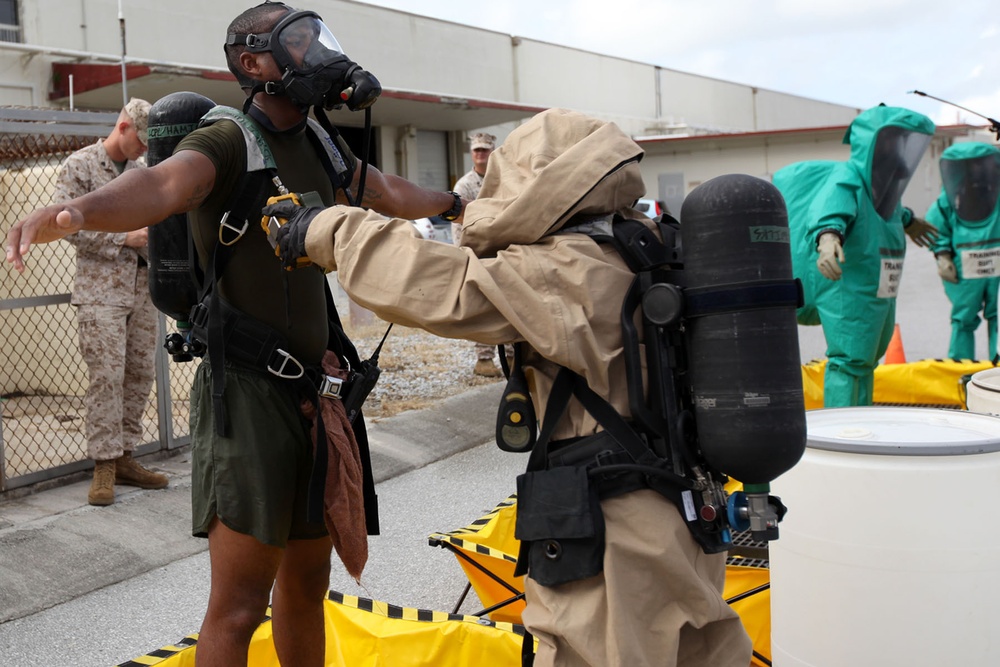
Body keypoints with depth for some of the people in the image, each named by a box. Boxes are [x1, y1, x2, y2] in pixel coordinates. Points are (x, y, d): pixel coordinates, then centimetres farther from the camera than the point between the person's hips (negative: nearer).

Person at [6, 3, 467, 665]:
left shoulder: (323, 149, 12)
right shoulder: (227, 142, -11)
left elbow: (391, 193, 31)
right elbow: (163, 185, -33)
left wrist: (458, 204, 49)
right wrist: (76, 208, -54)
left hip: (316, 387, 7)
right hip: (248, 392, -7)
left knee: (307, 582, 17)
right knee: (239, 604, -2)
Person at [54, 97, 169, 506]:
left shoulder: (141, 171, 16)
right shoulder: (79, 166, -1)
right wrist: (123, 238, -14)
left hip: (142, 288, 6)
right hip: (100, 290, -6)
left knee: (140, 374, 5)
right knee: (106, 377, -9)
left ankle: (124, 458, 14)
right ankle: (104, 467, -2)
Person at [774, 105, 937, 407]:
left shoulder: (879, 181, 11)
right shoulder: (847, 179, -18)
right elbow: (829, 208, -40)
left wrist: (908, 220, 56)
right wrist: (827, 237, -62)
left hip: (879, 293, 10)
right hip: (846, 291, -10)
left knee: (865, 360, 18)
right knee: (849, 361, -13)